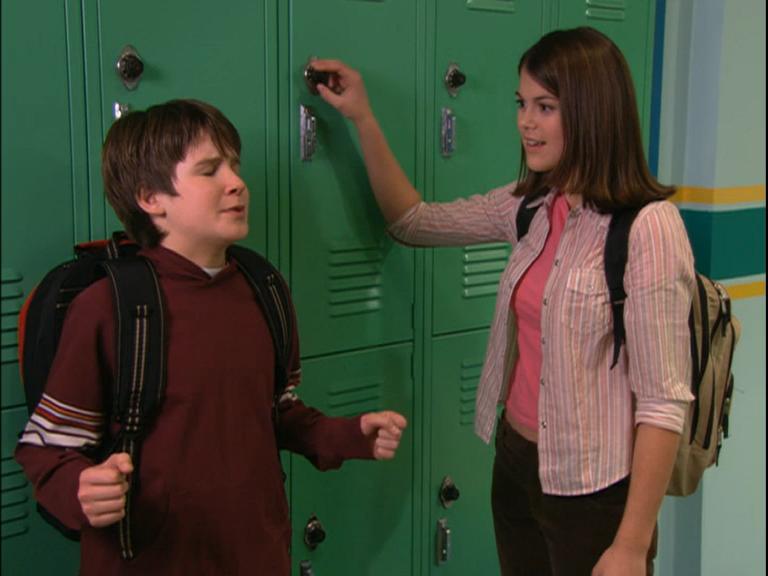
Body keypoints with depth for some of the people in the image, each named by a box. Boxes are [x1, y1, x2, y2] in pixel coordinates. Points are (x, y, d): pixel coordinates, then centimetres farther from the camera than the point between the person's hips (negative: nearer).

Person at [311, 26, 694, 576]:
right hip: (516, 465, 7)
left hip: (592, 490, -7)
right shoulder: (530, 206, 1)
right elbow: (413, 221, 13)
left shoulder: (648, 226, -20)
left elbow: (664, 401, -20)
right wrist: (363, 118, 5)